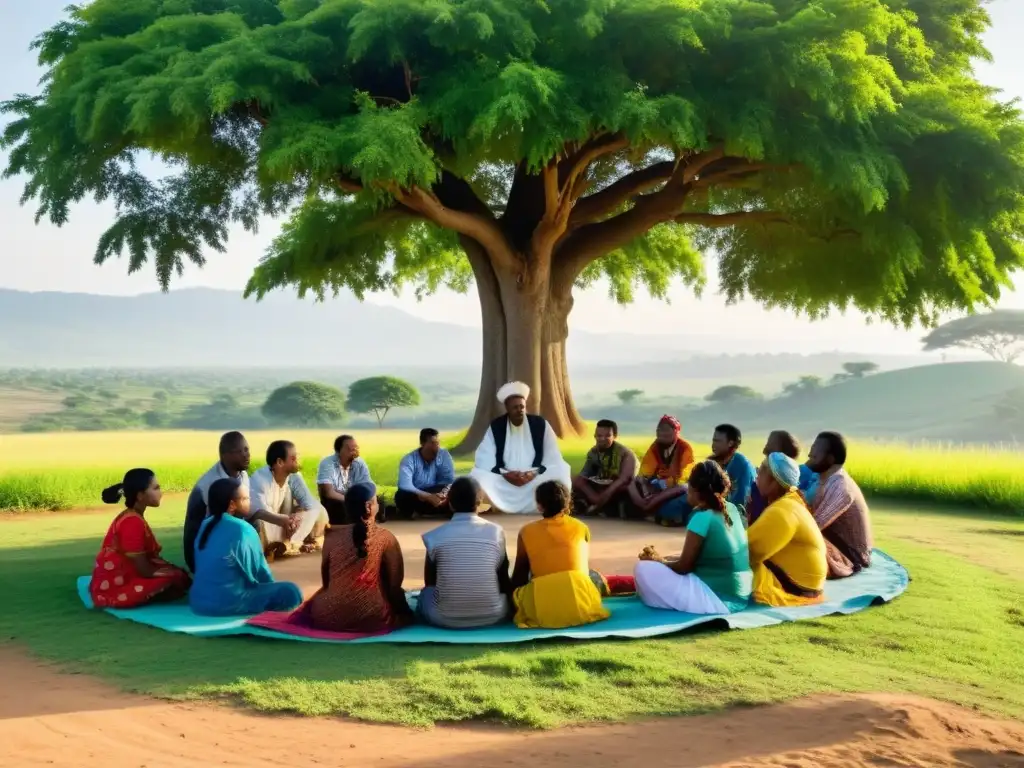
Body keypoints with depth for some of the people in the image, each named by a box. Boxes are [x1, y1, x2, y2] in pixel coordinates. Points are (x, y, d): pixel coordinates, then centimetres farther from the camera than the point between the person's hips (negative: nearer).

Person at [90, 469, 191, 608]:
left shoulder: (131, 518, 9)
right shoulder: (133, 523, -21)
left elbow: (147, 560, 10)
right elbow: (145, 570, -20)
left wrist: (171, 569, 0)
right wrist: (176, 572, -7)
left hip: (120, 579, 9)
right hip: (114, 589, -9)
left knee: (177, 572, 11)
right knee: (178, 577, -15)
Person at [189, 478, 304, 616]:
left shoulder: (206, 524, 8)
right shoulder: (242, 529, -15)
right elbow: (259, 571, -5)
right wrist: (271, 588, 16)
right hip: (225, 604, -8)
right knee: (291, 592, -7)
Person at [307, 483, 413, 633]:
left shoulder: (332, 536, -2)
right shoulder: (386, 538, -10)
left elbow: (325, 579, 9)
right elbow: (395, 583, -9)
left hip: (331, 616, 2)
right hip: (373, 617, -1)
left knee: (314, 604, 35)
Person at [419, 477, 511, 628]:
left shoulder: (435, 536, -4)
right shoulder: (495, 531, -3)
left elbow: (429, 581, 10)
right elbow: (503, 579, 8)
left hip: (445, 619, 0)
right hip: (491, 616, 1)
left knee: (426, 593, 31)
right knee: (506, 590, 32)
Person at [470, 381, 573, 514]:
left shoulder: (540, 424, -1)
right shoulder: (495, 427, 0)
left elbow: (553, 458, -3)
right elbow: (484, 459, -5)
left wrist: (534, 473, -20)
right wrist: (504, 473, -22)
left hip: (535, 481, 0)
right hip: (504, 482, 0)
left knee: (561, 473, -27)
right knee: (478, 476, -26)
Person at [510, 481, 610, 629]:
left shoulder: (527, 532, 8)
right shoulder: (581, 528, 11)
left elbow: (519, 576, 17)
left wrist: (514, 599, 34)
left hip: (541, 612, -1)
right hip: (581, 605, 1)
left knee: (518, 588, 32)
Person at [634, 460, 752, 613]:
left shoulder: (702, 518, -17)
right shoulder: (732, 509, 5)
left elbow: (683, 567, -7)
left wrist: (659, 561, 8)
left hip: (717, 599, -9)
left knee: (644, 569, -10)